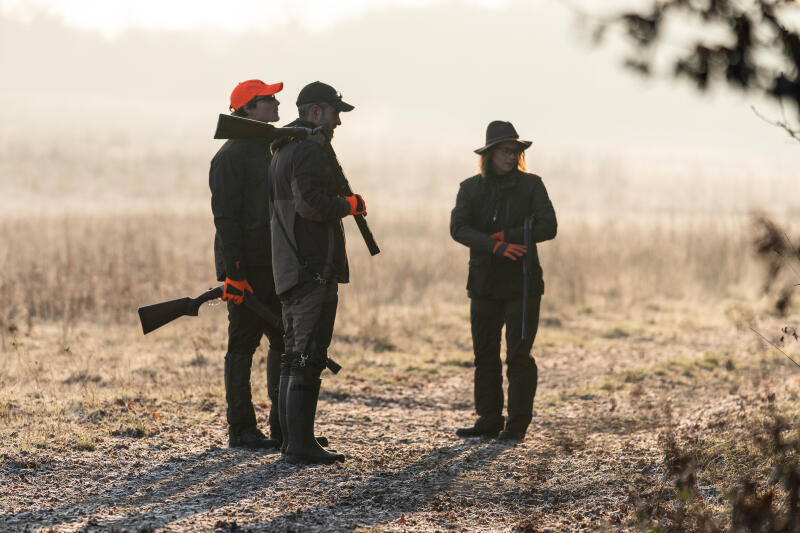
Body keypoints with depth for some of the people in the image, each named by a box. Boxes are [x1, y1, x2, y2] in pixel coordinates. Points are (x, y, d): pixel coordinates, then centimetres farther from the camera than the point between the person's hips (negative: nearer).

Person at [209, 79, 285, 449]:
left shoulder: (271, 150, 17)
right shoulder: (231, 155, -10)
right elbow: (226, 218, -15)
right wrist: (234, 272, -21)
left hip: (274, 266, 9)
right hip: (247, 268, -9)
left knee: (286, 342, 9)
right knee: (243, 346, -4)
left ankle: (283, 427, 16)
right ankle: (241, 430, 1)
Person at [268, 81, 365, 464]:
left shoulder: (282, 151, 19)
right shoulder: (310, 149, -13)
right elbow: (311, 203, -25)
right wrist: (349, 205, -10)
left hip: (289, 268, 10)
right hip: (314, 268, -10)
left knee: (296, 355, 13)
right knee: (308, 357, -9)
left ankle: (291, 440, 16)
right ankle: (300, 443, -10)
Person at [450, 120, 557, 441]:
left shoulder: (530, 185, 2)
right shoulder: (471, 188, 6)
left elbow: (547, 227, -7)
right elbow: (458, 228, -9)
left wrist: (508, 236, -15)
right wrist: (495, 246, -22)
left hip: (522, 283, -3)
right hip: (484, 283, 3)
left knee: (519, 355, -4)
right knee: (485, 354, 6)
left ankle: (517, 425, 1)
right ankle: (488, 421, 14)